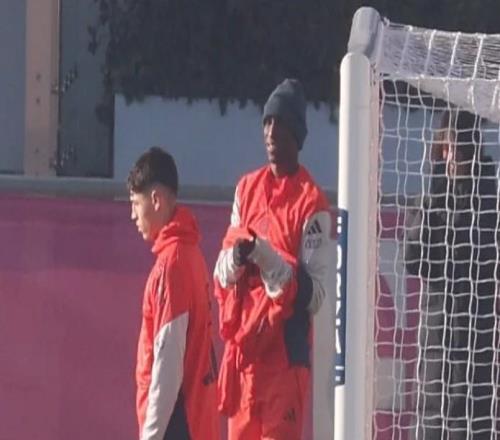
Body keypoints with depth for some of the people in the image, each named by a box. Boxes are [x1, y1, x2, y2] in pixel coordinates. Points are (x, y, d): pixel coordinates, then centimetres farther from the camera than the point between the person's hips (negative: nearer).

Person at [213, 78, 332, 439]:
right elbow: (222, 273, 12)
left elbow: (315, 295, -15)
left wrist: (264, 256, -24)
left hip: (286, 358, -7)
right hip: (241, 353, 7)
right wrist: (235, 259, -11)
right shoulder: (247, 189, 12)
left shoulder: (312, 203, -8)